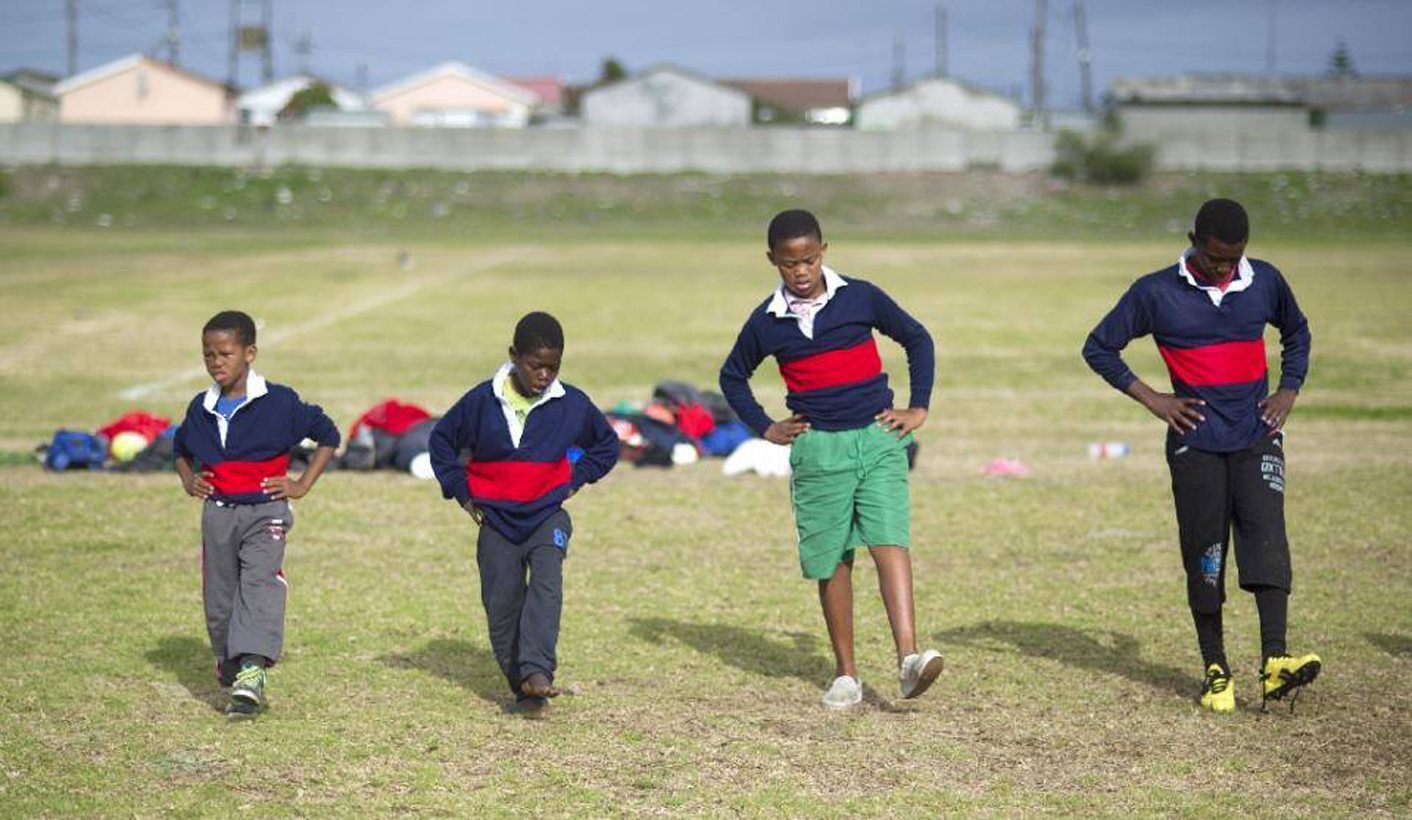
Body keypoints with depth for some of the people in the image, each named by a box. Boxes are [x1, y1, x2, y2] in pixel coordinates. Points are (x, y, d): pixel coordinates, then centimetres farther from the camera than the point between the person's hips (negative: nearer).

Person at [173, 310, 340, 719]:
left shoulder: (278, 402, -6)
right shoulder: (201, 409, 8)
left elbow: (327, 435, 5)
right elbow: (181, 449, 29)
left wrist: (303, 485, -1)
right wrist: (188, 481, 10)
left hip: (266, 511, -5)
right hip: (217, 513, 5)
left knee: (259, 583, -20)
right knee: (218, 600, 6)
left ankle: (251, 673, -31)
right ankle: (229, 667, 25)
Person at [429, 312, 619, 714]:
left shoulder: (572, 404, -3)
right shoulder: (483, 401, -6)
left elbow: (606, 444, 16)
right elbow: (443, 439, 9)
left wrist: (577, 478, 3)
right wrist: (461, 490, 3)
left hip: (548, 517, -1)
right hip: (497, 520, 1)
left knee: (546, 584, -24)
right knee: (502, 607, 0)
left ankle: (537, 672, -33)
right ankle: (522, 688, 12)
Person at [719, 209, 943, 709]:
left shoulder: (860, 298, 1)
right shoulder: (767, 322, 4)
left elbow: (917, 339, 13)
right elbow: (732, 376, 20)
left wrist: (918, 407, 6)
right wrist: (764, 428, 10)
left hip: (878, 440, -1)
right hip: (818, 449, 1)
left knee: (890, 542, -17)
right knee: (832, 560, 4)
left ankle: (908, 658, -28)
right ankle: (845, 673, 15)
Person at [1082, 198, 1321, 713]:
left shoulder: (1265, 282, 5)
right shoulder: (1156, 293, -4)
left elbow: (1296, 332, 24)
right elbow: (1099, 348, 4)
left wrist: (1288, 391, 9)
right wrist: (1152, 400, -4)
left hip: (1257, 437, 1)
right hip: (1196, 442, -1)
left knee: (1266, 537, -16)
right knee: (1204, 555, 0)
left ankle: (1275, 664, -24)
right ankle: (1215, 671, 11)